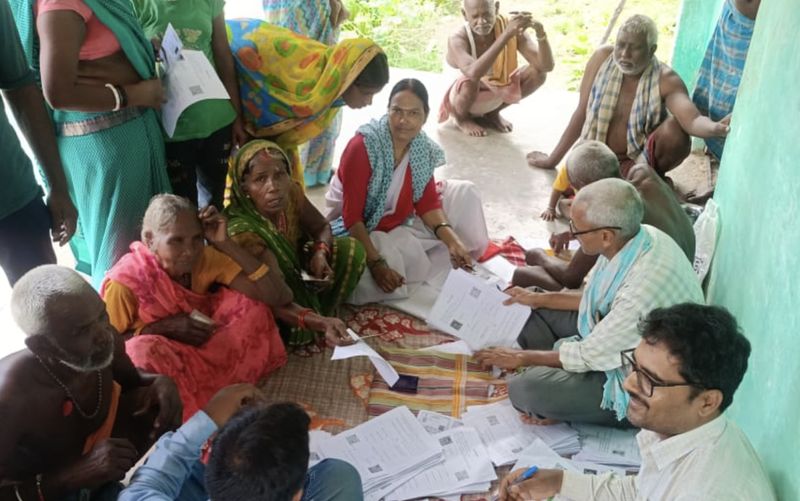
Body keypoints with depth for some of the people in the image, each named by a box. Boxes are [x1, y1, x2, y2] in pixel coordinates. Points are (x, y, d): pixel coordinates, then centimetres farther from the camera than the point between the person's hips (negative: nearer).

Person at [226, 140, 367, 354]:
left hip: (295, 271, 5)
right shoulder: (243, 232, -36)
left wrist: (320, 252, -21)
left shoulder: (291, 193, -18)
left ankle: (319, 312, -1)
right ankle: (304, 332, -2)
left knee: (351, 248, -11)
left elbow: (321, 227, 1)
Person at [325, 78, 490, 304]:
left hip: (400, 222, 7)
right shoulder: (362, 147, -28)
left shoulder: (423, 148, -8)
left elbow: (427, 201, -2)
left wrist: (452, 241, -19)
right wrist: (376, 263, -36)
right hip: (358, 230, -6)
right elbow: (351, 216, -28)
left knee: (464, 193, 2)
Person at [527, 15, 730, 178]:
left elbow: (692, 120, -35)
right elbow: (582, 113, -6)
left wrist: (715, 128, -61)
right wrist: (552, 160, -1)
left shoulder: (666, 80, -19)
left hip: (640, 159, -1)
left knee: (675, 131, -31)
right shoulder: (602, 58, -13)